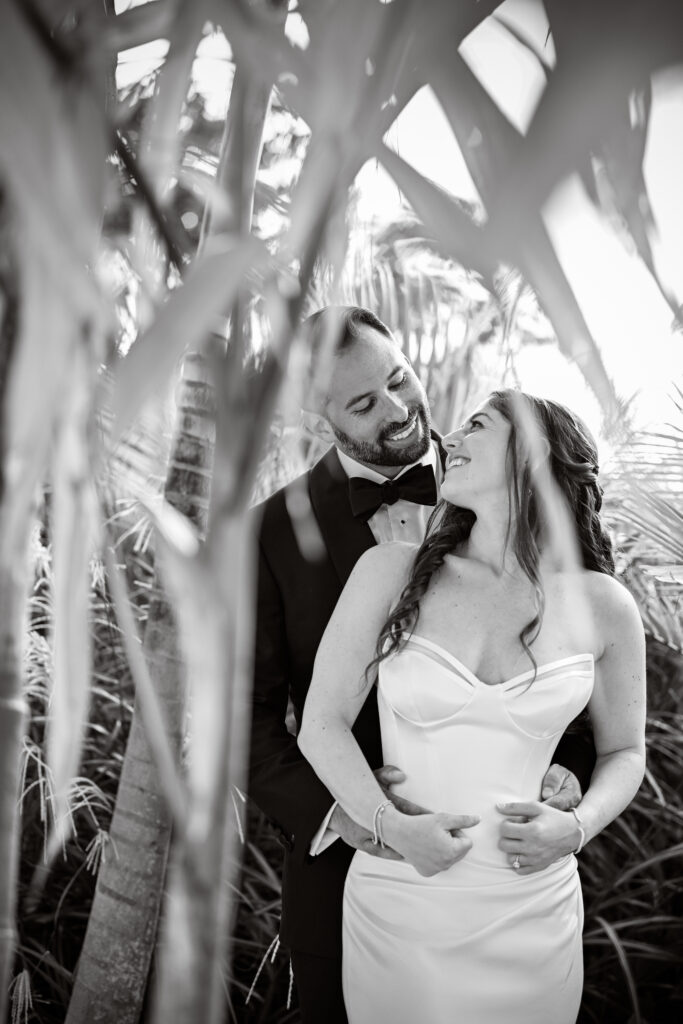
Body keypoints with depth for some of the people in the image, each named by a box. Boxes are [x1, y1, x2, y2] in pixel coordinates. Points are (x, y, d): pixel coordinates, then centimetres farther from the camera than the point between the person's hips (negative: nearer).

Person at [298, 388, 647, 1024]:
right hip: (395, 908, 0)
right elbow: (322, 724, -2)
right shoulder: (391, 573, -5)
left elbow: (624, 751, 10)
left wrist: (576, 827, -8)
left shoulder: (602, 606, -3)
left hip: (528, 918, 1)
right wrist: (391, 826, -16)